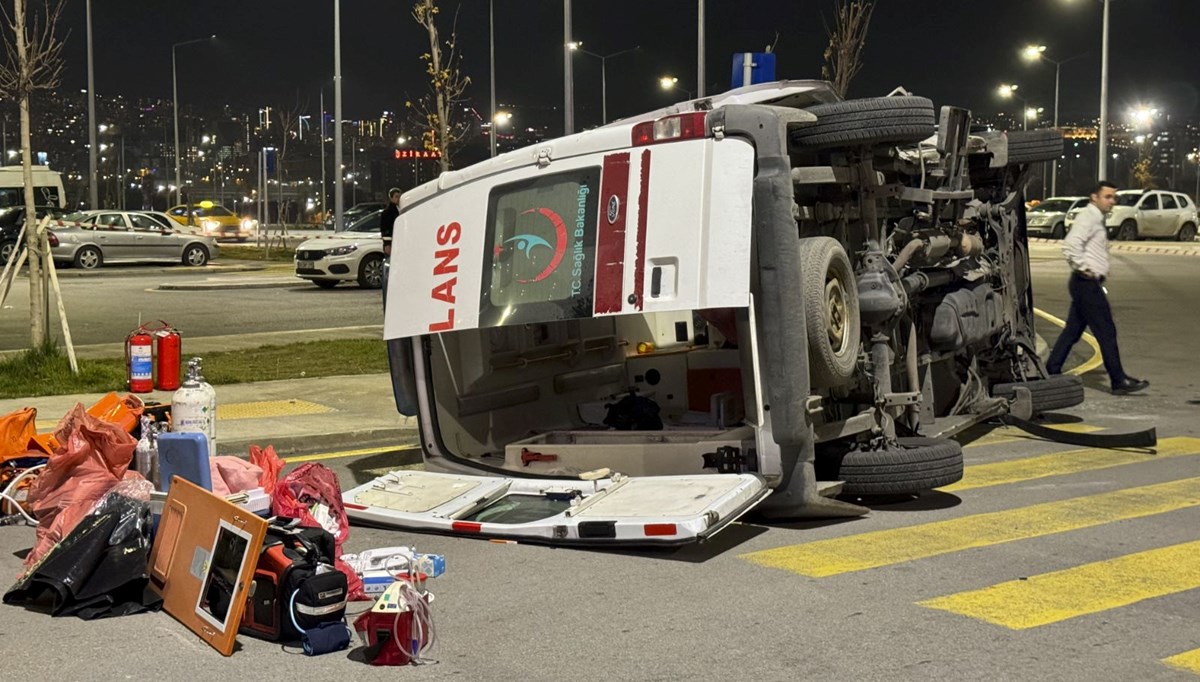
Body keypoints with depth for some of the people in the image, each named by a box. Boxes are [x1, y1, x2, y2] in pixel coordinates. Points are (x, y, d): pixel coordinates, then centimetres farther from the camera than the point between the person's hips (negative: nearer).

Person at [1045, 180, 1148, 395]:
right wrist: (1084, 268, -21)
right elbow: (1070, 244, -27)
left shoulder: (1098, 220, 19)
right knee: (1106, 331, -7)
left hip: (1090, 284, 10)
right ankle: (1119, 381, -4)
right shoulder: (1088, 217, -13)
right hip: (1086, 283, -10)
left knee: (1073, 330, 12)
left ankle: (1051, 372, 16)